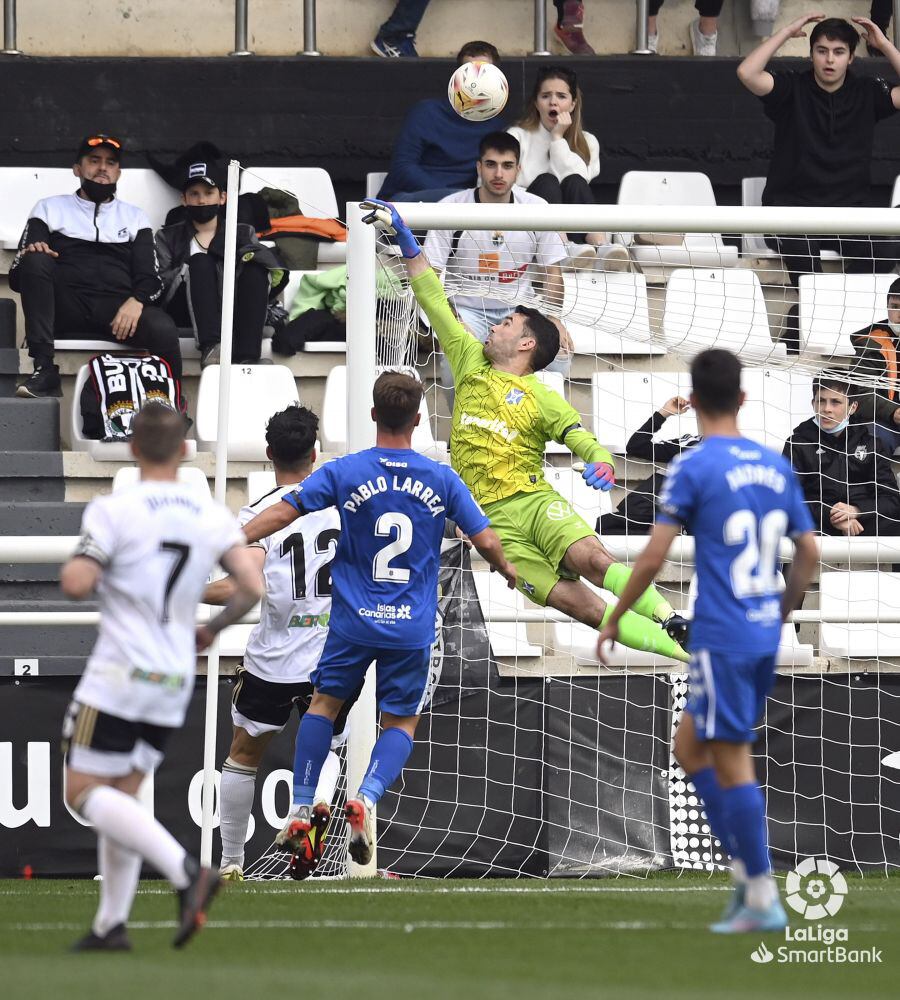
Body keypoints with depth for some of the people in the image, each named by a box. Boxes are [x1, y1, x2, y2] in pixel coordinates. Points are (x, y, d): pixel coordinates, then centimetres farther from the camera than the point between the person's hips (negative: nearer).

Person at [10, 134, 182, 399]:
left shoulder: (135, 217, 22)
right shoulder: (50, 209, 17)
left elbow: (150, 279, 10)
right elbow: (17, 278, 8)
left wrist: (136, 301, -15)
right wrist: (30, 257, -18)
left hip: (117, 310, 0)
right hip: (65, 312, 0)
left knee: (162, 328, -33)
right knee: (36, 260, -30)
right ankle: (44, 372, -32)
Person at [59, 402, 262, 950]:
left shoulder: (114, 510, -11)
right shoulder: (214, 518, 3)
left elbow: (76, 584, -18)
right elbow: (252, 587, -5)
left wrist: (75, 563, 7)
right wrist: (213, 629, 13)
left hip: (119, 676, -6)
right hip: (174, 684, 6)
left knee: (84, 791, -3)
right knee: (122, 796, 16)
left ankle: (186, 870, -22)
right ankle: (112, 923, 9)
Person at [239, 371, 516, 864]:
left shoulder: (344, 472, -5)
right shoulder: (442, 480, -1)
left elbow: (281, 514, -8)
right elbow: (486, 541, 3)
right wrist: (507, 570, 25)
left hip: (353, 620, 0)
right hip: (412, 629, 0)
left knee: (324, 703, 18)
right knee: (400, 723, 11)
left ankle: (301, 810, 11)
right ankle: (367, 796, -16)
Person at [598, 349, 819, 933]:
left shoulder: (693, 468, -9)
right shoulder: (776, 467, 10)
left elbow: (654, 557, -11)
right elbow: (809, 553, 12)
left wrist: (614, 620, 0)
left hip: (721, 638, -7)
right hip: (765, 634, 7)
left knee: (732, 763, -3)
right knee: (690, 745, 19)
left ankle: (763, 900, -4)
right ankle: (748, 871, 12)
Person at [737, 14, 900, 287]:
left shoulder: (866, 92, 9)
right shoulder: (793, 88, 2)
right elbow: (747, 73, -14)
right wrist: (787, 32, -8)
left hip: (850, 209, 2)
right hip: (791, 205, -2)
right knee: (800, 243, -38)